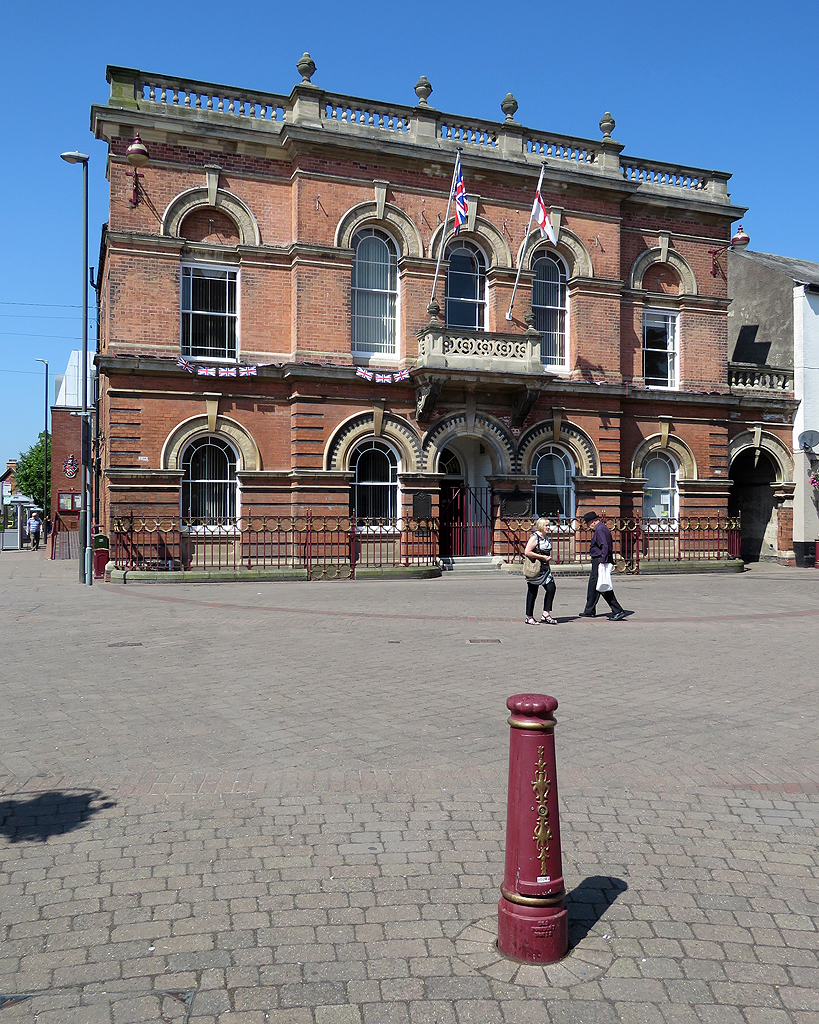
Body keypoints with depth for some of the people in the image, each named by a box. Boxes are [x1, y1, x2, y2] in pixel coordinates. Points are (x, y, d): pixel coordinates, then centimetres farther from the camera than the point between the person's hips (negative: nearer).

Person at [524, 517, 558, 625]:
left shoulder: (547, 538, 14)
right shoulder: (534, 537, -11)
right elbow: (527, 552, -20)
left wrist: (548, 558, 12)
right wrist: (542, 557, -17)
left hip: (545, 569, 8)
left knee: (551, 588, -4)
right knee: (532, 592, 0)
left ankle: (546, 615, 3)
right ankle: (529, 617, 10)